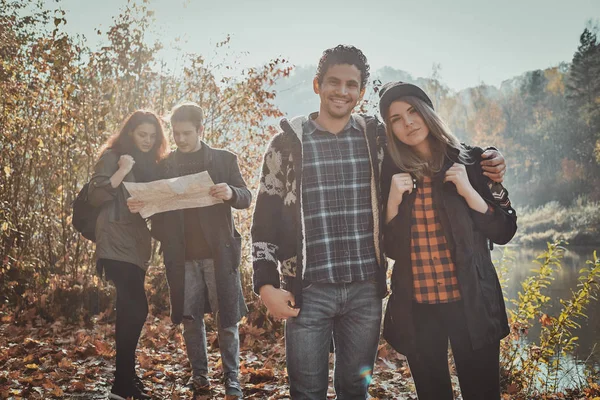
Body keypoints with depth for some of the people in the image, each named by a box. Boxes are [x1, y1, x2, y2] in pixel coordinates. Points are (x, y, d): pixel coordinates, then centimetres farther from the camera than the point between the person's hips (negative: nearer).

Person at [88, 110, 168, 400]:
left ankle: (126, 377, 19)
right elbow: (95, 197, -12)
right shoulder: (113, 156, -3)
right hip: (116, 245, -7)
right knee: (136, 309, -16)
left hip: (136, 244, 7)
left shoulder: (150, 163, 17)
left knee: (129, 310, 10)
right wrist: (122, 171, -19)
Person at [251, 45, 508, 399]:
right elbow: (266, 217, 3)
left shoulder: (377, 138, 6)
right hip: (308, 291, -2)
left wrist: (484, 166, 2)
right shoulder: (288, 143, 1)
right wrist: (267, 285, -4)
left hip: (366, 290, 2)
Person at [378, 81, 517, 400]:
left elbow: (505, 231, -2)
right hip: (415, 308, 1)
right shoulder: (391, 172, 3)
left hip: (471, 303, -1)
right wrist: (394, 200, -12)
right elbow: (389, 248, 2)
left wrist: (468, 191, -15)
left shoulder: (469, 162, -2)